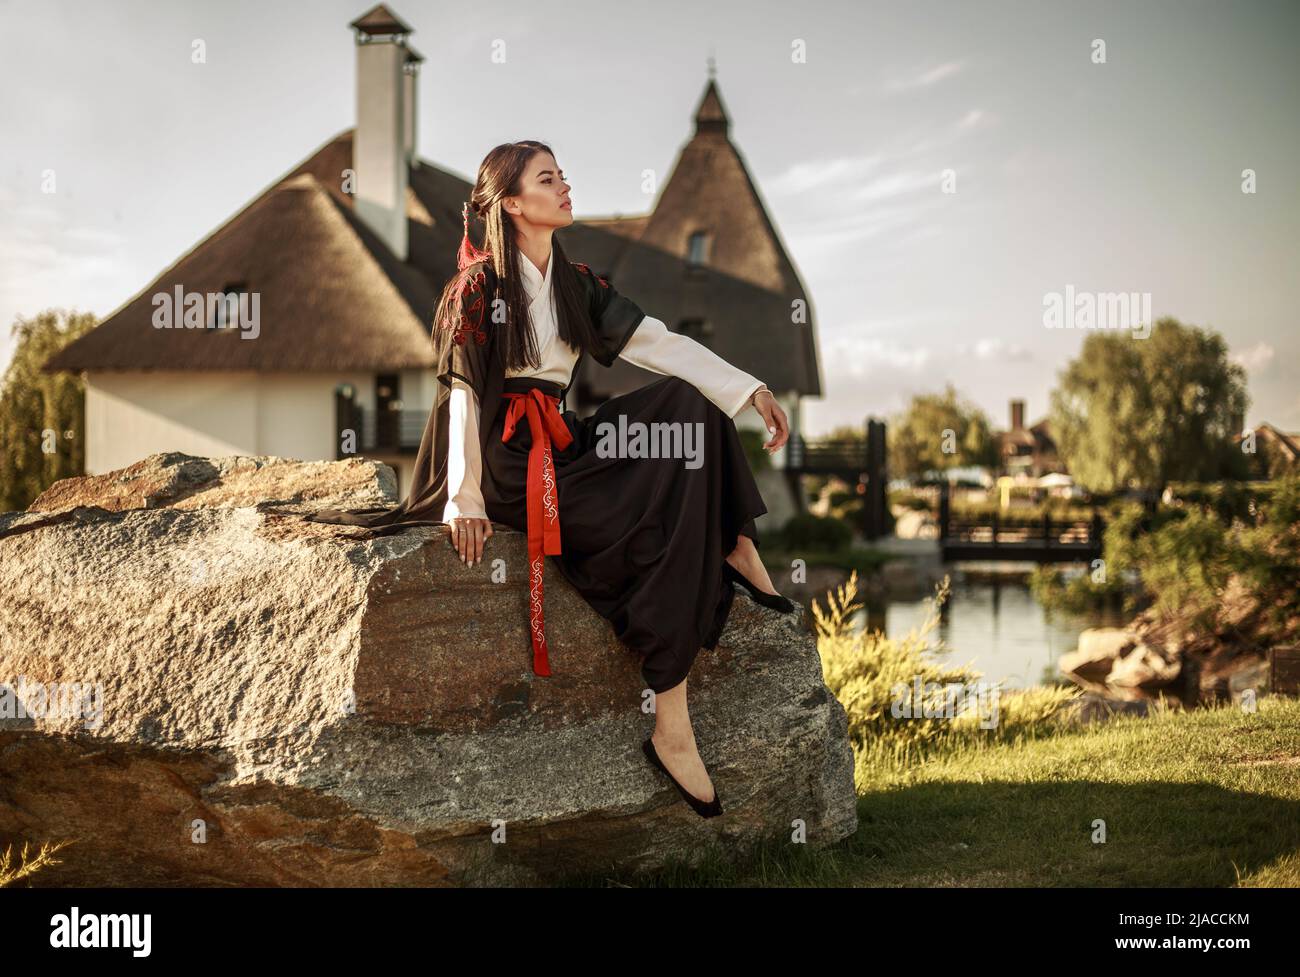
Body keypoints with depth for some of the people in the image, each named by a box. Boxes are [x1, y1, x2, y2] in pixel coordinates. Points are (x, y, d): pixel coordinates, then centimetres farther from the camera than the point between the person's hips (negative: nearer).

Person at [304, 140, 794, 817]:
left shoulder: (573, 283, 12)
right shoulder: (478, 286, -8)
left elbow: (660, 343, 6)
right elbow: (463, 395, -11)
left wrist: (752, 390, -4)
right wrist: (467, 501, -17)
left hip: (564, 442, 7)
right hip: (511, 461, -7)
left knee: (689, 405, -10)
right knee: (671, 532, -21)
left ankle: (737, 548, -5)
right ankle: (669, 728, -22)